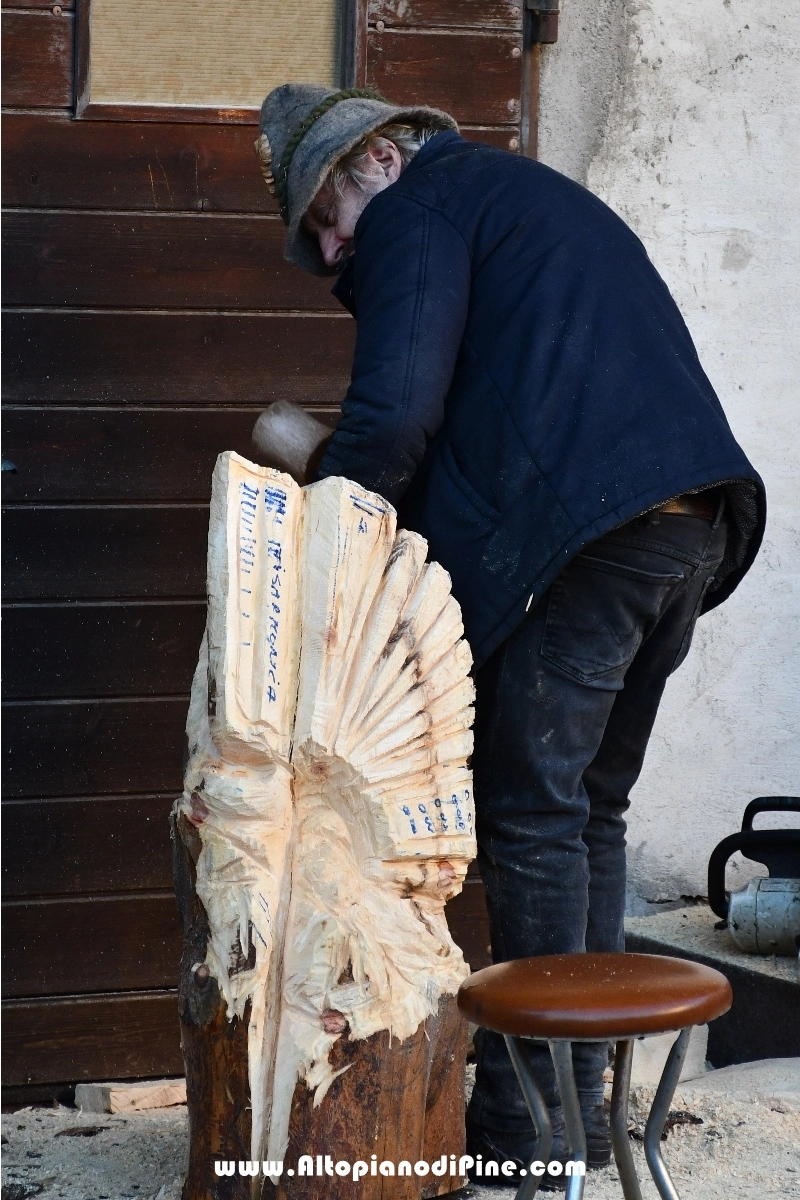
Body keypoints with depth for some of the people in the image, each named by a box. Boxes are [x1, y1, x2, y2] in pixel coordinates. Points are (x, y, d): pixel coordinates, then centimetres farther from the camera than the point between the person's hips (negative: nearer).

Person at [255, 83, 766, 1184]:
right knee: (590, 812, 15)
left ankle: (529, 1122, 2)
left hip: (593, 531, -9)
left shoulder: (418, 207, 2)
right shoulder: (533, 197, 30)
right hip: (698, 523, 9)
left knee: (532, 818, -2)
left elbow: (397, 412, -10)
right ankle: (581, 1103, 19)